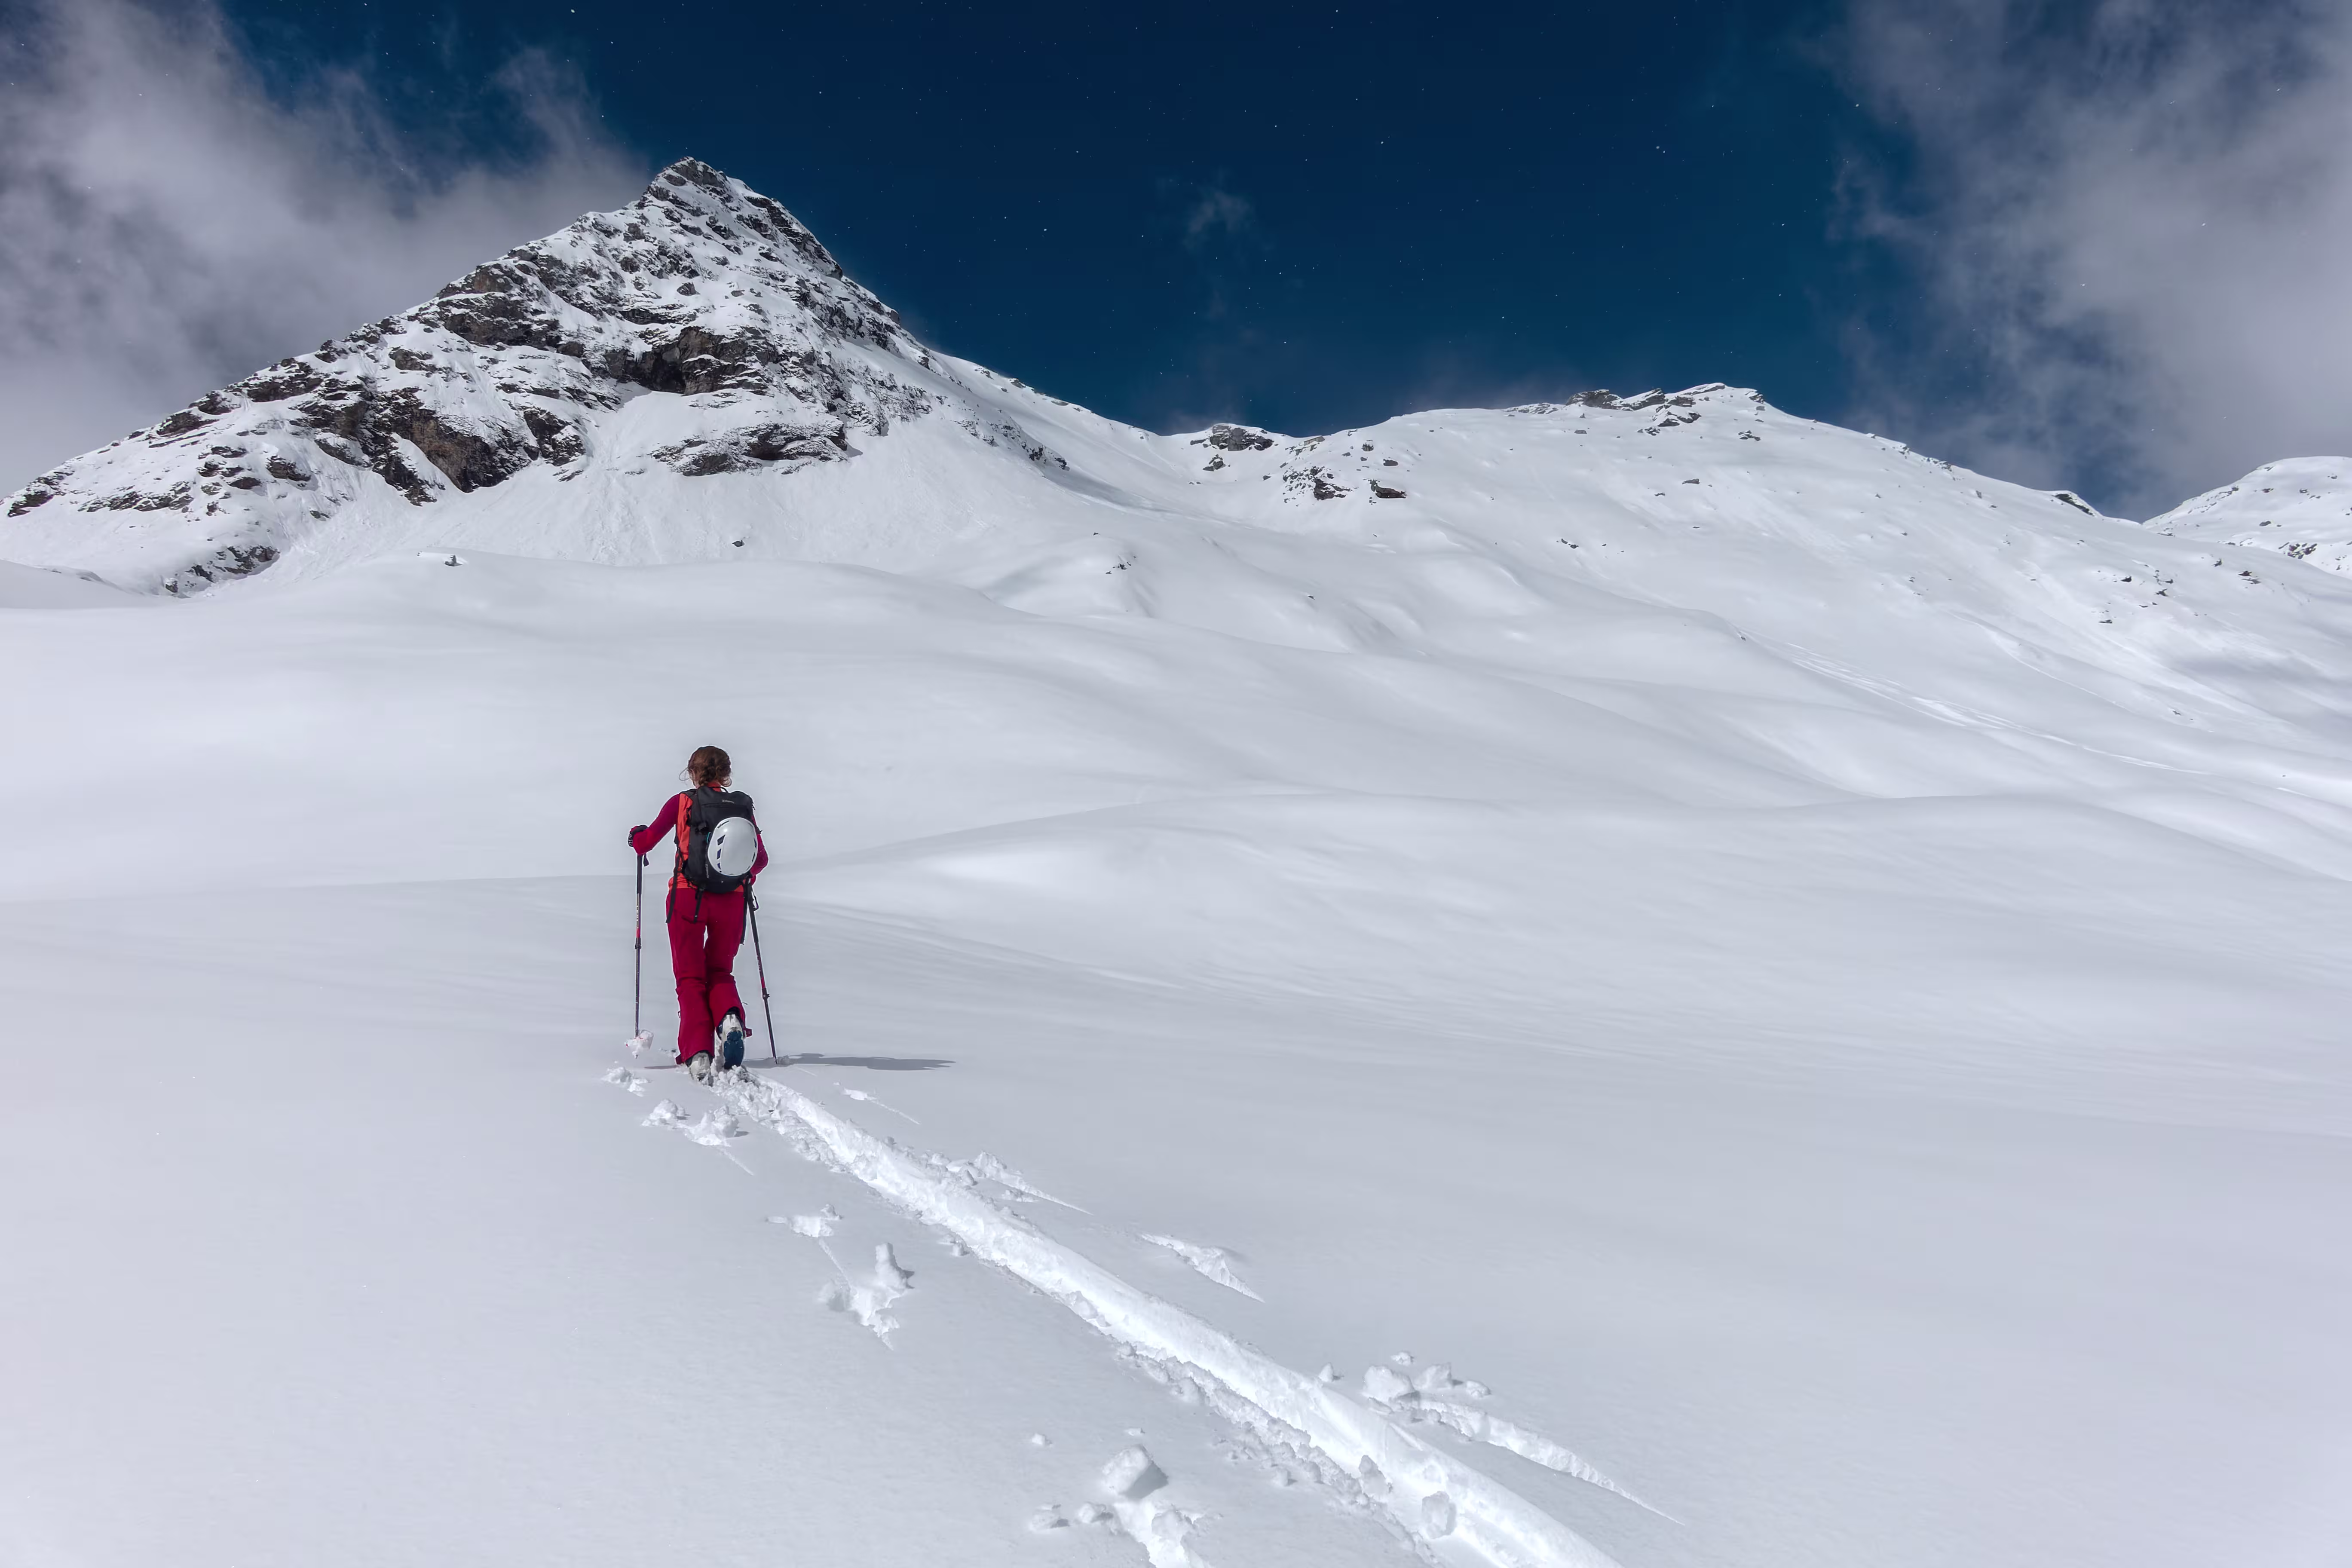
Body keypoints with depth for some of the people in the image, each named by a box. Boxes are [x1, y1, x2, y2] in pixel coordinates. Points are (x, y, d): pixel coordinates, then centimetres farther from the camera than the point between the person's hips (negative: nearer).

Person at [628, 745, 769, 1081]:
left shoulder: (683, 803, -3)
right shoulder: (743, 808, 4)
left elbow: (646, 841, -1)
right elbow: (762, 859, 10)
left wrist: (635, 837, 23)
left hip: (688, 898, -2)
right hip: (731, 902, 2)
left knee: (690, 978, 9)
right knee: (720, 972, 20)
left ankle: (697, 1052, -8)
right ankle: (730, 1017, -13)